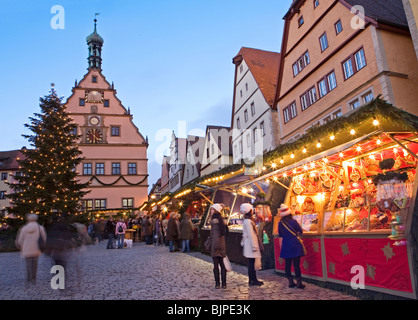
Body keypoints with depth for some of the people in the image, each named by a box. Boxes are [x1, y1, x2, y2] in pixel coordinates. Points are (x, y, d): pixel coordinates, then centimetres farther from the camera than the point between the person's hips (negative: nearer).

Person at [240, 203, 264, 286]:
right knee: (251, 262, -3)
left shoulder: (248, 220, 15)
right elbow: (250, 234, -20)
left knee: (252, 263, 12)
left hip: (249, 244, 10)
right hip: (250, 244, -10)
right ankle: (252, 280, 3)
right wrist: (254, 246, -19)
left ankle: (253, 280, 18)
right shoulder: (248, 221, -17)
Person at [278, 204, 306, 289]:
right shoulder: (293, 221, -9)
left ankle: (290, 282, 15)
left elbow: (280, 236, 8)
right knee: (296, 264, 0)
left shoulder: (280, 223, 0)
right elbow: (300, 232, 3)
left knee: (287, 264, 9)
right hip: (295, 245, -3)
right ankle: (299, 282, 3)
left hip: (285, 246, 3)